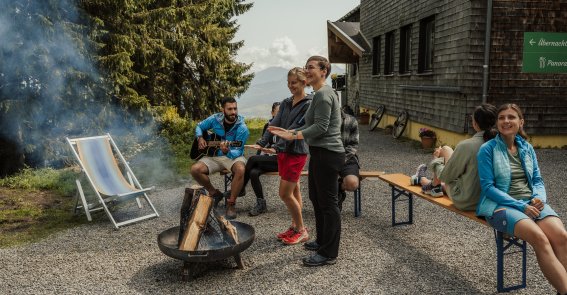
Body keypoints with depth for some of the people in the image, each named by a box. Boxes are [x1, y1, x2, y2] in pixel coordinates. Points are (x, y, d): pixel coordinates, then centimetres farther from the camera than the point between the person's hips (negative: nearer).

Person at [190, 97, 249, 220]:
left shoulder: (242, 128, -17)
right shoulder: (215, 119, -6)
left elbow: (238, 152, -20)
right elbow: (199, 126, 14)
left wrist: (227, 152, -41)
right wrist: (200, 138, -6)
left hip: (233, 156, -3)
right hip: (214, 156, 3)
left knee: (240, 169, -37)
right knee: (195, 169, -21)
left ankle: (231, 203, -18)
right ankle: (214, 193, 4)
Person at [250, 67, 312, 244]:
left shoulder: (308, 105, -11)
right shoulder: (286, 103, 11)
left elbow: (296, 129, -19)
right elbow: (275, 124, 4)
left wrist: (277, 147, -25)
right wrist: (262, 143, -10)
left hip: (296, 153, -7)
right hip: (283, 152, 7)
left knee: (285, 194, -8)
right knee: (293, 191, 14)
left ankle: (301, 231, 7)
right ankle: (295, 226, 25)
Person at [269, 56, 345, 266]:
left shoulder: (323, 94, -15)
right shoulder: (320, 94, 19)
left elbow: (321, 126, -22)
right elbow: (311, 125, 21)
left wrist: (294, 136, -19)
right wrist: (289, 132, 12)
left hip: (327, 154, -11)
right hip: (320, 153, 11)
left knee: (328, 202, -4)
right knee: (316, 197, 20)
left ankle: (329, 253, 6)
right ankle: (322, 241, 35)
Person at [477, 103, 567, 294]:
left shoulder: (527, 148, 14)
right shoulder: (488, 149, -2)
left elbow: (537, 180, 17)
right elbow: (488, 187, -7)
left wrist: (539, 198, -7)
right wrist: (520, 205, -16)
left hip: (531, 203, 5)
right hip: (501, 205, -5)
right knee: (539, 238, -32)